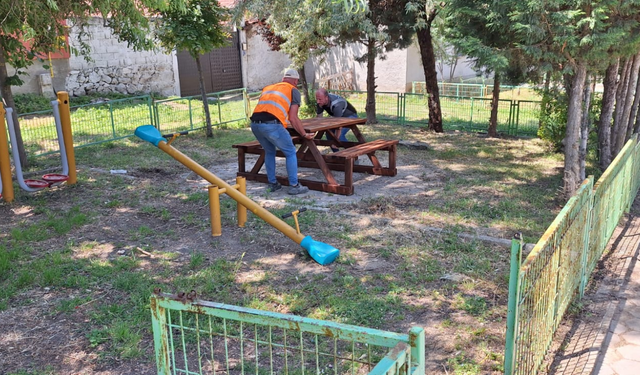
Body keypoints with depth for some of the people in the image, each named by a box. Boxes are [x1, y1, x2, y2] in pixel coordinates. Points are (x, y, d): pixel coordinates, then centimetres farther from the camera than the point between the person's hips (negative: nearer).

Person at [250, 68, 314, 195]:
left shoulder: (268, 88, 30)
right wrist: (305, 134, 16)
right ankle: (294, 186, 12)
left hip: (255, 123, 6)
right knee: (290, 153, 11)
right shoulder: (293, 91, 14)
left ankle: (272, 184, 30)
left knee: (269, 152, 27)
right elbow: (293, 118, 6)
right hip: (272, 124, -6)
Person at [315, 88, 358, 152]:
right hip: (340, 117, 8)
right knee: (329, 133, -3)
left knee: (340, 135, -27)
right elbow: (319, 118, -6)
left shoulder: (336, 105, -40)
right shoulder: (320, 102, -18)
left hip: (350, 116, -8)